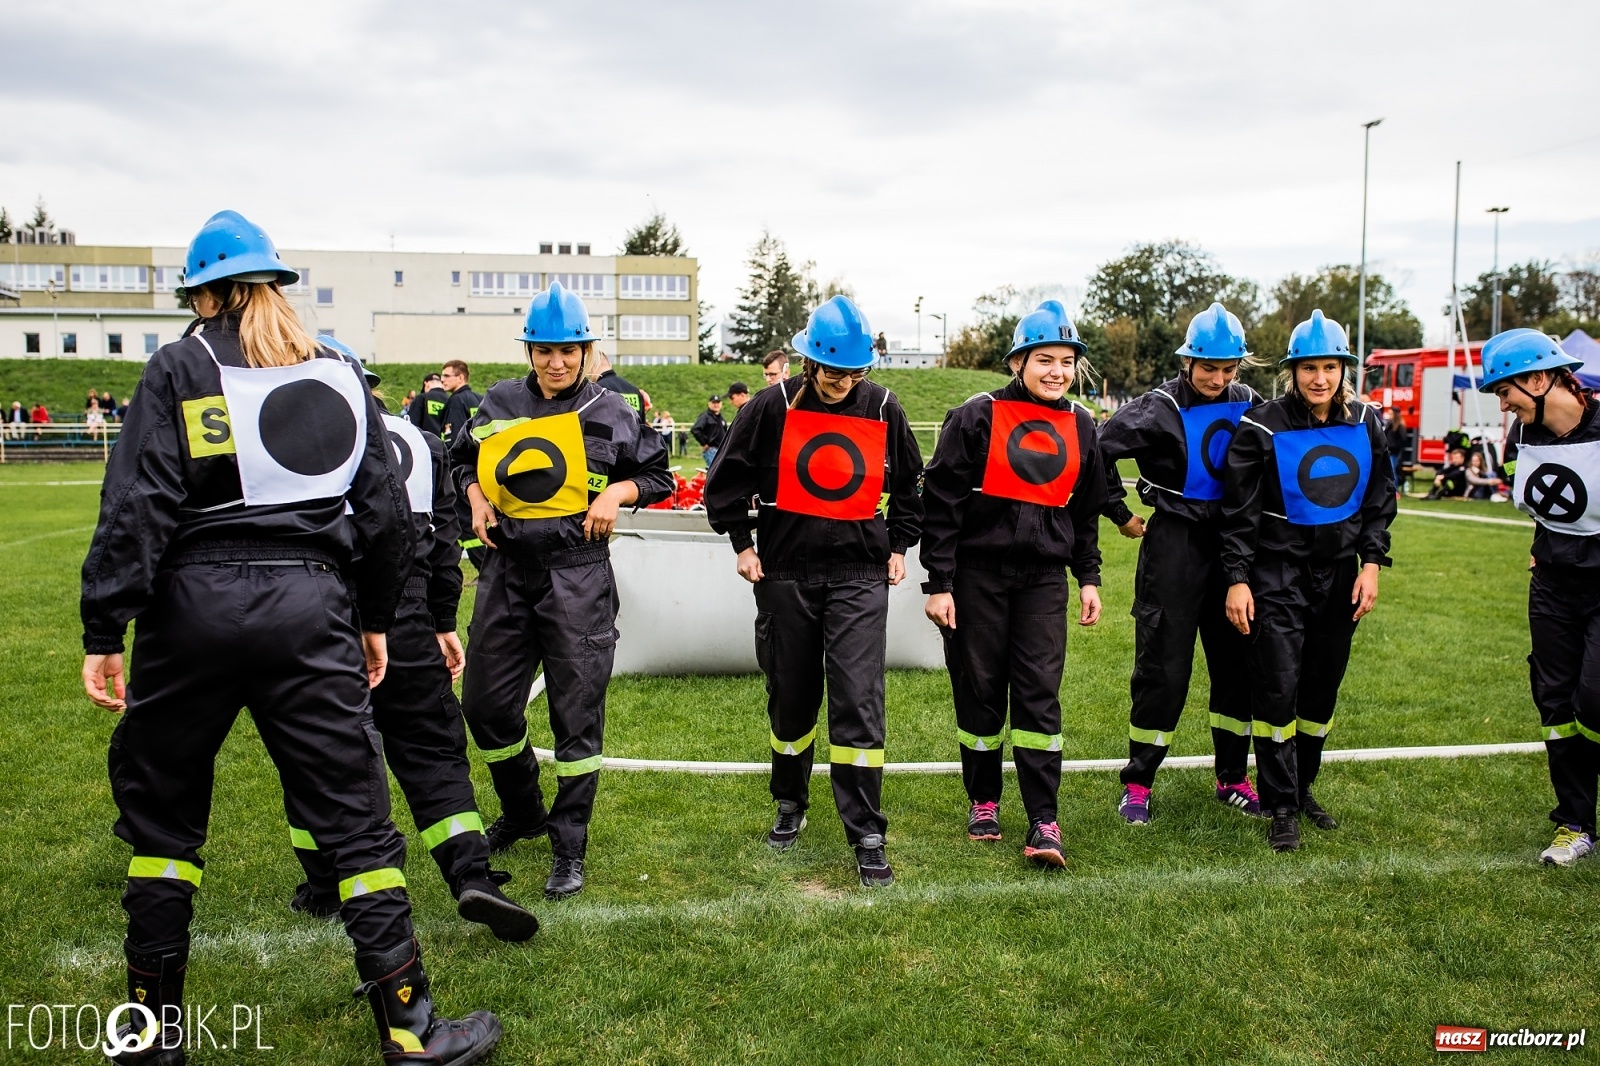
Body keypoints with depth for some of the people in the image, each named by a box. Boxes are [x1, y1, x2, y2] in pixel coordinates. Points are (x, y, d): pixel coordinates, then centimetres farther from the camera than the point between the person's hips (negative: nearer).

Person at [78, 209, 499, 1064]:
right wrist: (375, 620, 20)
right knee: (353, 811, 3)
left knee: (161, 807, 15)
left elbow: (138, 507, -6)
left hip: (194, 605, -1)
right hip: (308, 607, 2)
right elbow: (382, 509, 11)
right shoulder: (336, 374, 11)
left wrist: (103, 631, -3)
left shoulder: (181, 367, 2)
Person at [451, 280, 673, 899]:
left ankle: (569, 848, 14)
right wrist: (475, 497, 3)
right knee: (485, 704, 10)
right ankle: (522, 814, 36)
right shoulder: (499, 404, 8)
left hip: (578, 576, -4)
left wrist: (618, 492, -9)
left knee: (577, 715, 0)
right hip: (506, 571, 4)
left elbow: (658, 476, 9)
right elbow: (462, 460, 22)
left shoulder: (610, 412, 1)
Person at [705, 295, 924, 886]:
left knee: (858, 703, -8)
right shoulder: (774, 406, -4)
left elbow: (910, 485, 17)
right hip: (786, 575, 0)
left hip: (860, 577, 0)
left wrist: (898, 547, 11)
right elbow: (727, 478, 5)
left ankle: (867, 836, 1)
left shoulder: (882, 408, 1)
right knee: (791, 697, 12)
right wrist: (741, 543, 2)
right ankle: (790, 805, 34)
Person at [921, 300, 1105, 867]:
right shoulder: (978, 417, -7)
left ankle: (1043, 821, 3)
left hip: (1043, 577, 3)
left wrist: (1088, 577, 12)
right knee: (979, 688, 6)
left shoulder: (1080, 426, 8)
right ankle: (983, 802, 24)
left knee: (1040, 692, -2)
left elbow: (1085, 510, 17)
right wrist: (938, 583, -10)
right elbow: (941, 501, -8)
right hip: (977, 574, -3)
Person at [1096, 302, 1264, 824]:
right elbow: (1098, 450, -14)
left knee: (1237, 660, 10)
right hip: (1175, 543, -5)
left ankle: (1233, 778, 25)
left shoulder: (1248, 405, 6)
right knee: (1163, 666, -2)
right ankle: (1137, 783, 9)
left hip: (1231, 545, 5)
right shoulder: (1161, 407, -10)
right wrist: (1121, 514, -8)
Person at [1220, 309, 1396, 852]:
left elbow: (1379, 500, 12)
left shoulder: (1365, 424, 4)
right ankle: (1281, 806, 5)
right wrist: (1237, 579, -11)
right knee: (1277, 686, -7)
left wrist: (1372, 563, 2)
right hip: (1278, 573, -4)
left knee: (1322, 688, 11)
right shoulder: (1264, 425, -9)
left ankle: (1303, 787, 29)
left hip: (1339, 574, 5)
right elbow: (1239, 509, -8)